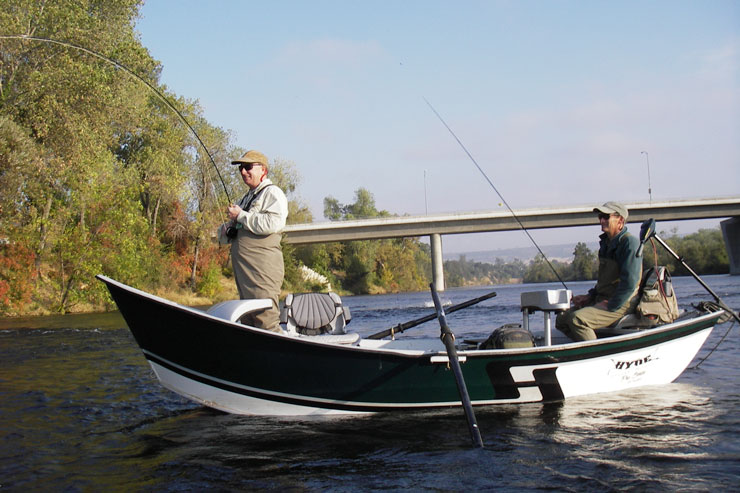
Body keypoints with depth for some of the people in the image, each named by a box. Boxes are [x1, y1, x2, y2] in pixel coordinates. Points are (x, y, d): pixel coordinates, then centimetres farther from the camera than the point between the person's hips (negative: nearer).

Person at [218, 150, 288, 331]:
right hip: (243, 272, 9)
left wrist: (241, 216, -10)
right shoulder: (246, 198, 27)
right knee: (248, 325, 9)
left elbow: (273, 224, -20)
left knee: (266, 322, -17)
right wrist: (226, 229, 6)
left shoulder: (272, 192, -1)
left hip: (263, 269, -9)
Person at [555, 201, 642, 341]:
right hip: (601, 299, 10)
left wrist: (610, 306, -20)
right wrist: (590, 296, 11)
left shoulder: (629, 242, -15)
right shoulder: (606, 242, 15)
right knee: (561, 319, 1)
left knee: (577, 319, -28)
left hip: (621, 304, -10)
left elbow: (630, 283, -22)